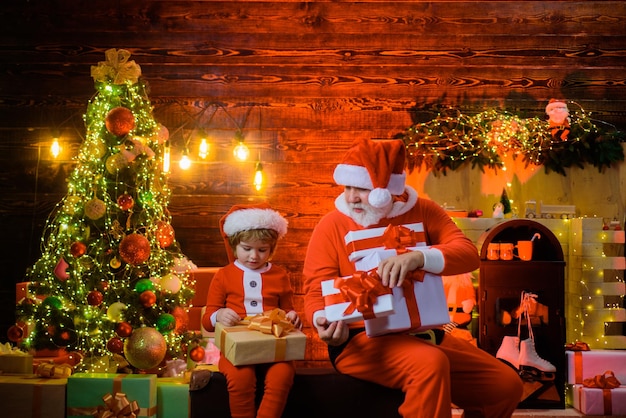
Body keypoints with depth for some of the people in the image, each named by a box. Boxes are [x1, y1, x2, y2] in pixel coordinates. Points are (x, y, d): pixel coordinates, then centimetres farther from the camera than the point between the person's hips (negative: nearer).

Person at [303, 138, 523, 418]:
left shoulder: (423, 211, 5)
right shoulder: (331, 225, -3)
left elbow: (469, 253, -10)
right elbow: (316, 290, -4)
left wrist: (419, 257, -30)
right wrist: (325, 321, -28)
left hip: (424, 334, 5)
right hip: (363, 339, -5)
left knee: (506, 385, 2)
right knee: (430, 363, -35)